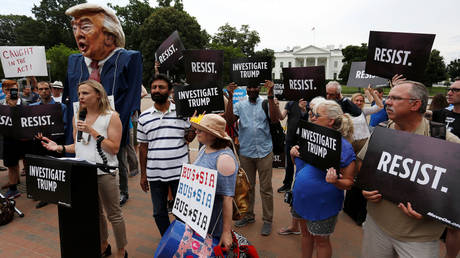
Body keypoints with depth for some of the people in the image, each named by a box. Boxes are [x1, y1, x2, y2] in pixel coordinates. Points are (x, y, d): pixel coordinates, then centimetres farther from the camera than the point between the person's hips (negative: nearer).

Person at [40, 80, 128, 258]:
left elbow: (114, 148, -14)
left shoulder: (111, 116, -9)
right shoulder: (78, 118, 10)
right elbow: (78, 146, 17)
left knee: (113, 214, 5)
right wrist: (60, 147, -2)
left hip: (105, 173, -6)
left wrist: (92, 131, -19)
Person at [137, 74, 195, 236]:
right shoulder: (144, 118, 6)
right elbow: (143, 147, 9)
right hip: (154, 174, 3)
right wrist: (143, 174, 9)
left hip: (179, 172, -2)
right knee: (159, 213, 15)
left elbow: (190, 137, 7)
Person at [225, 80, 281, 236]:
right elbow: (230, 120, -10)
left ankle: (267, 220, 19)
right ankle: (249, 216, 33)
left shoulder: (266, 103, 1)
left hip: (264, 152, -2)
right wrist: (230, 97, -15)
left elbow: (275, 120, -16)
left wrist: (270, 95, -21)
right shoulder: (240, 105, 5)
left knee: (266, 188, 5)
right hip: (246, 152, 2)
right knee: (248, 186, 15)